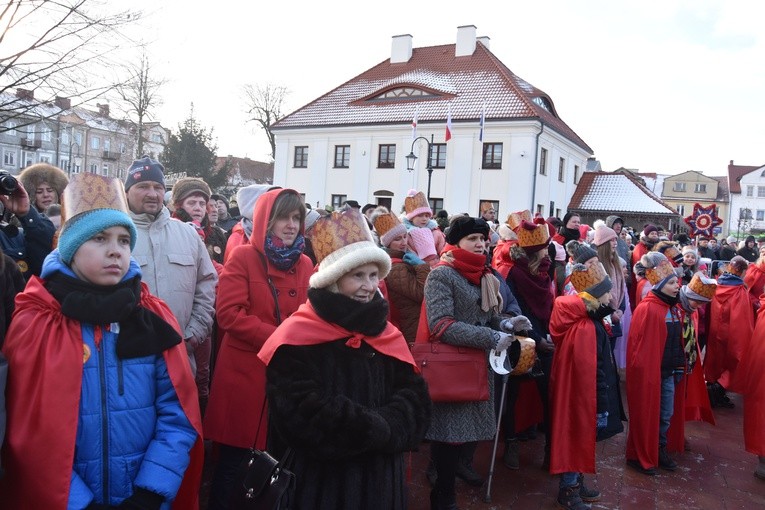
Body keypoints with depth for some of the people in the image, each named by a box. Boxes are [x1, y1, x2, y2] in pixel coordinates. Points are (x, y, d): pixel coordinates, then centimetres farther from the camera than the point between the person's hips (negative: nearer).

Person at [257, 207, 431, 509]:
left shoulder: (387, 335, 4)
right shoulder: (298, 336, -12)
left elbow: (415, 399, 1)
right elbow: (303, 412, -20)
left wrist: (385, 428, -18)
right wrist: (376, 429, -16)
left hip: (379, 474, 5)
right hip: (318, 475, -4)